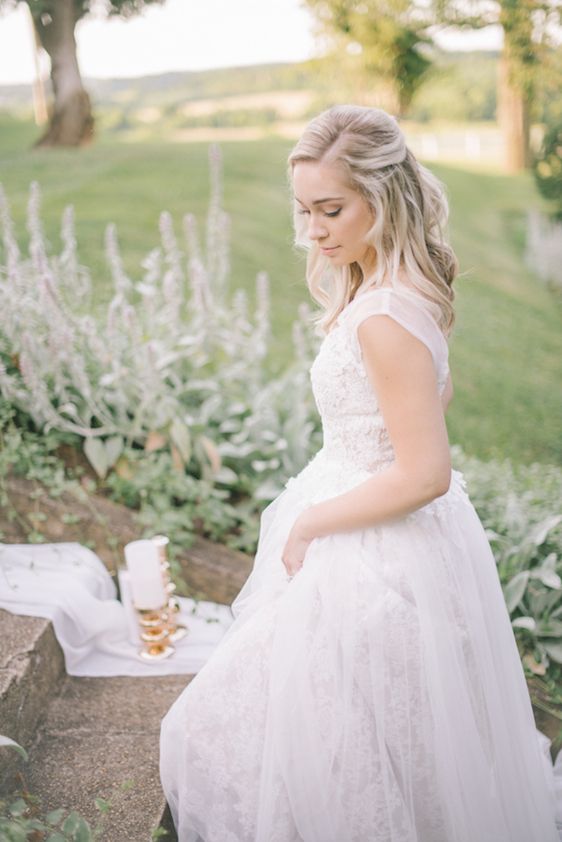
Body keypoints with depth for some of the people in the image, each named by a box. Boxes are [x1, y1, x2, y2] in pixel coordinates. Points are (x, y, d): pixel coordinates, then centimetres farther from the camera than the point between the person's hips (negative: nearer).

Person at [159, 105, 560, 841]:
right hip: (410, 542, 10)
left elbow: (425, 475, -28)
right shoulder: (410, 288, 2)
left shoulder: (382, 317, -27)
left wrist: (309, 522, -16)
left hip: (374, 554, -10)